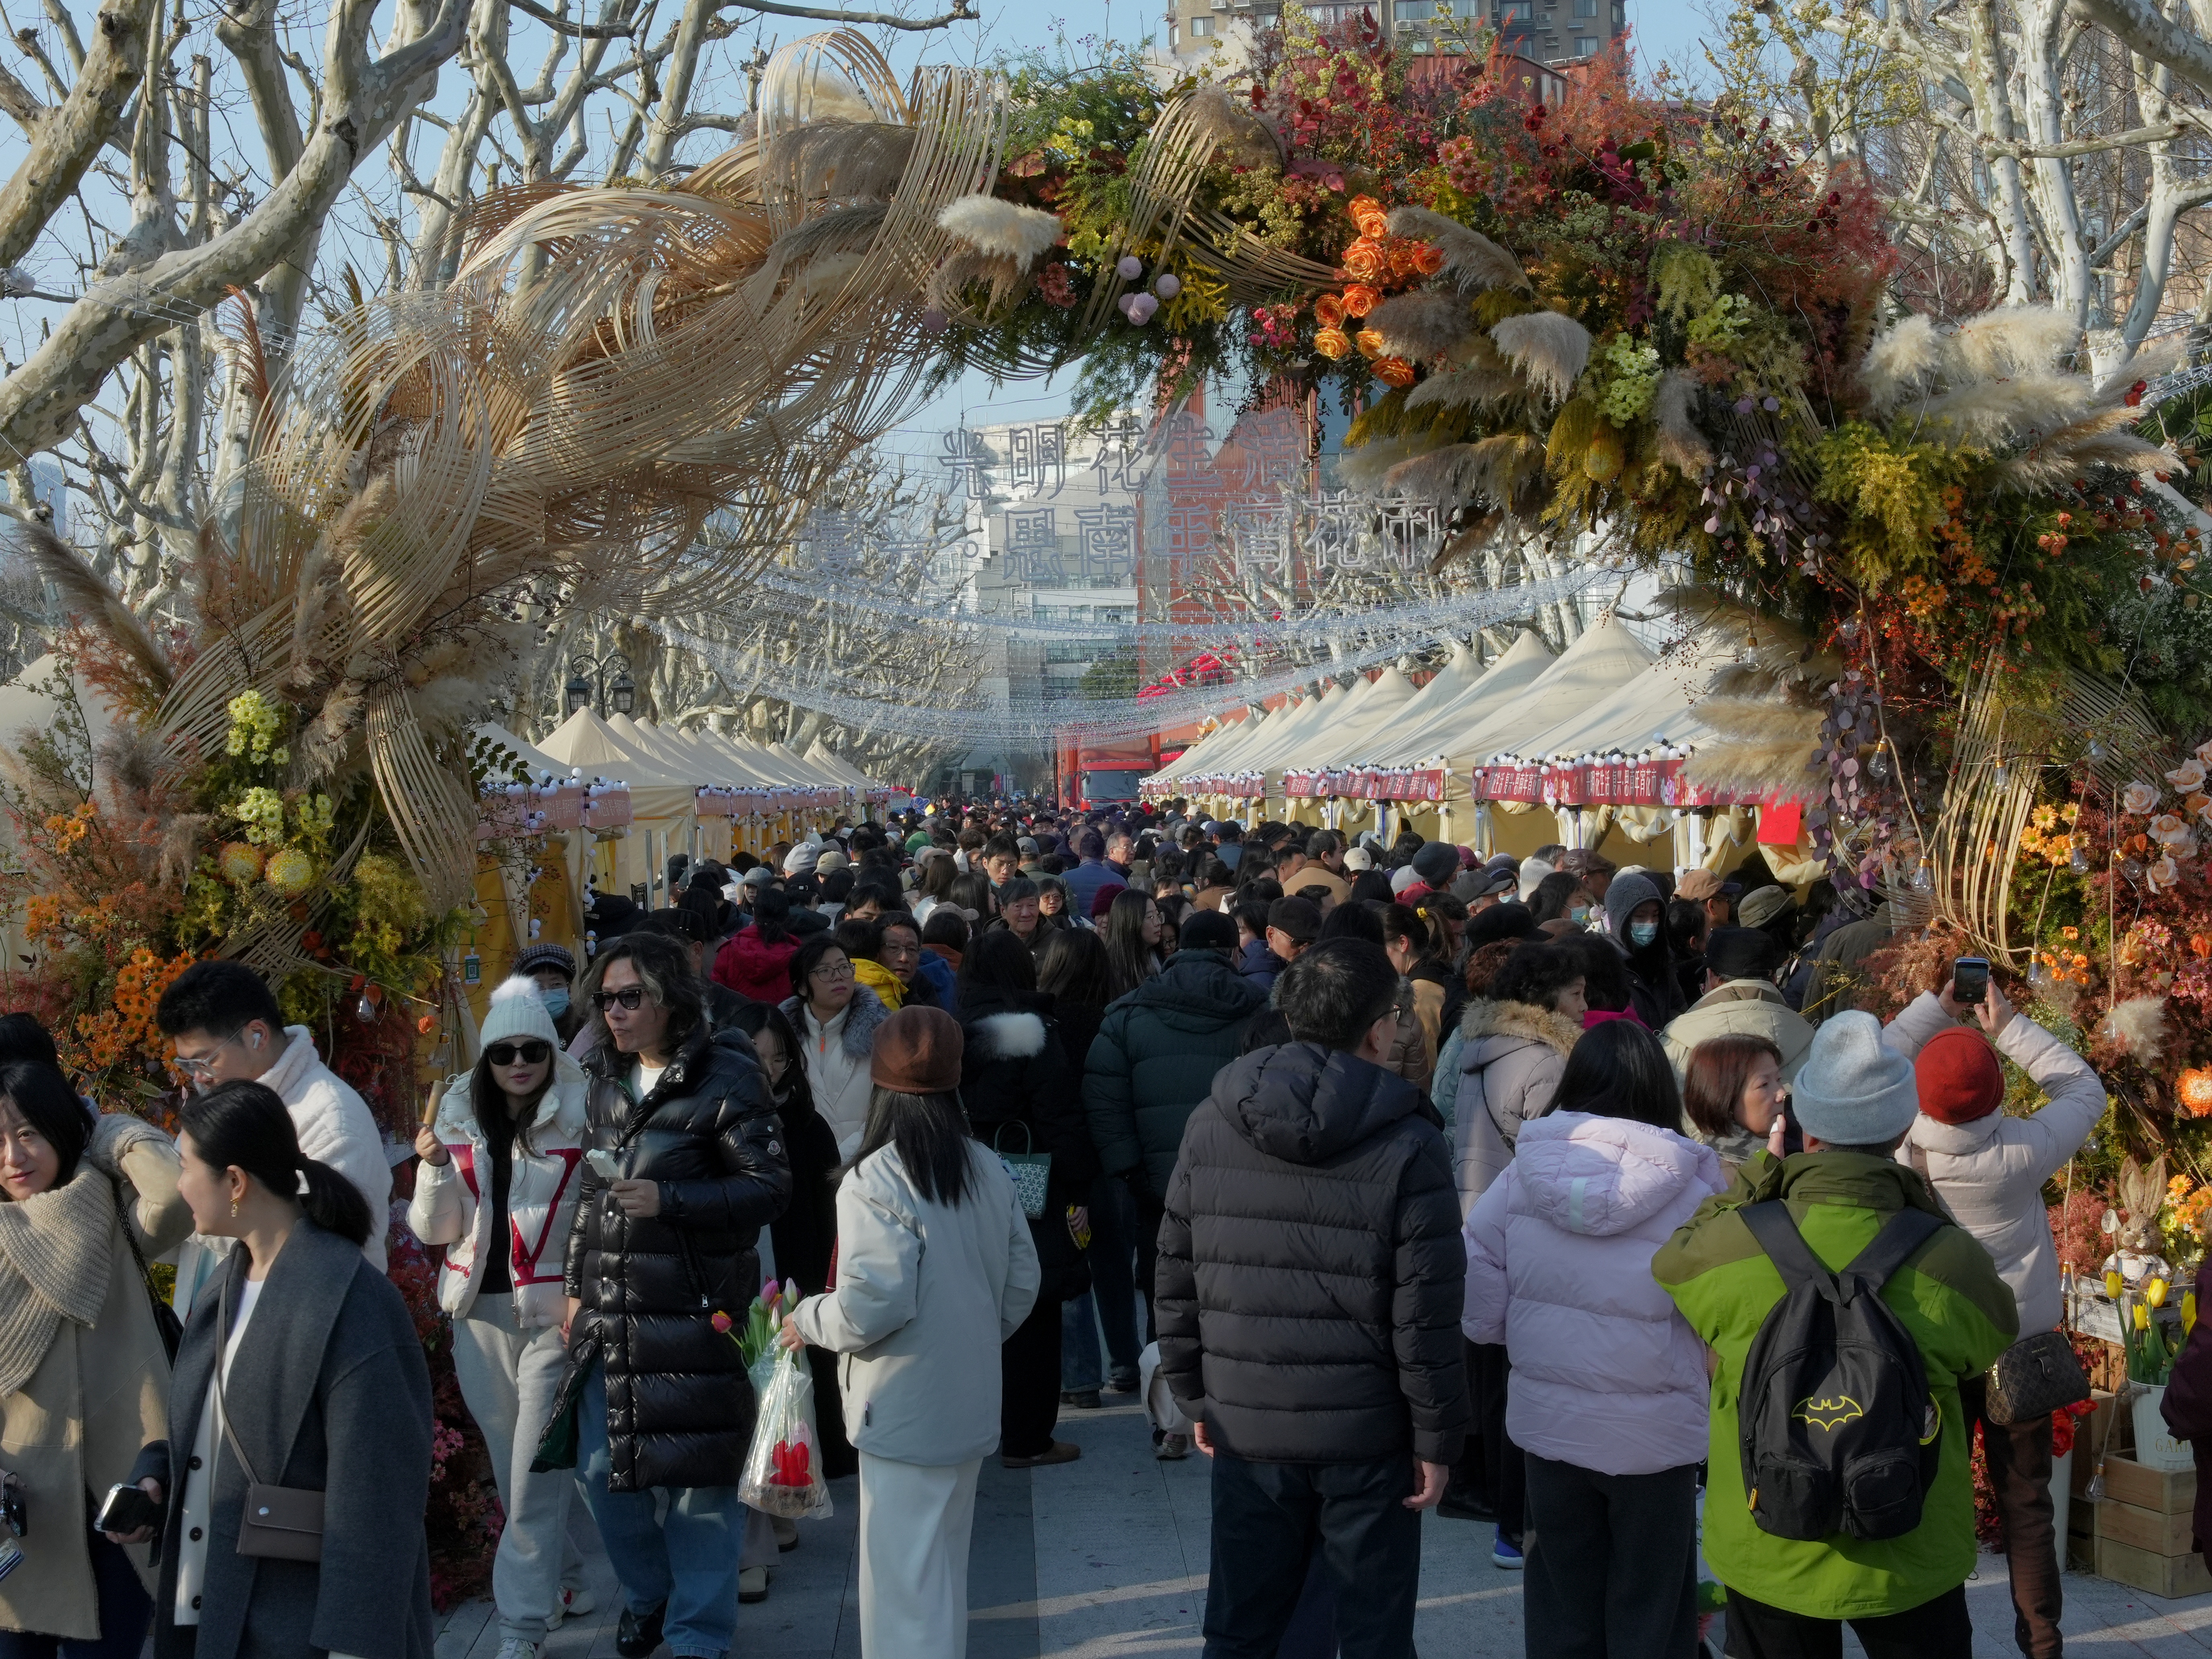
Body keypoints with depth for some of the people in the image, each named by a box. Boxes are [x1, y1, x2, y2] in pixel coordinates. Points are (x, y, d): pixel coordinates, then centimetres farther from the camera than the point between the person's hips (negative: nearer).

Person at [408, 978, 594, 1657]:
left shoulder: (579, 1121, -8)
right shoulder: (459, 1119, 4)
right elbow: (435, 1229, 6)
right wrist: (435, 1167, -11)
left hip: (552, 1315, -5)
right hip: (479, 1313, 5)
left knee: (534, 1473, -6)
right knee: (510, 1466, 14)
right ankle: (563, 1583, 33)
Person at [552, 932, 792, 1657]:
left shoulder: (724, 1079, -9)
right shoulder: (606, 1082, 13)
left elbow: (770, 1185, -13)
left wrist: (669, 1200, -21)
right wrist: (576, 1287, 18)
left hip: (696, 1317, -6)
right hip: (610, 1316, 6)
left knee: (701, 1484, 2)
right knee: (600, 1473, 11)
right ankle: (649, 1595, 36)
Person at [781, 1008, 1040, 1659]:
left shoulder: (874, 1181, -18)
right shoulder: (989, 1171, 3)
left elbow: (872, 1306, -22)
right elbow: (1022, 1285, 9)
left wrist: (808, 1320, -4)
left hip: (905, 1414, -7)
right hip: (971, 1404, 7)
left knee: (902, 1581, 0)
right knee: (943, 1571, 21)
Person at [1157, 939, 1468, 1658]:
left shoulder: (1210, 1125, 0)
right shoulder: (1407, 1145, -12)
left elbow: (1176, 1278, 4)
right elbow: (1425, 1313, -12)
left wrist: (1194, 1396, 13)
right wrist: (1437, 1437, -3)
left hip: (1245, 1428, 3)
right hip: (1367, 1435, -3)